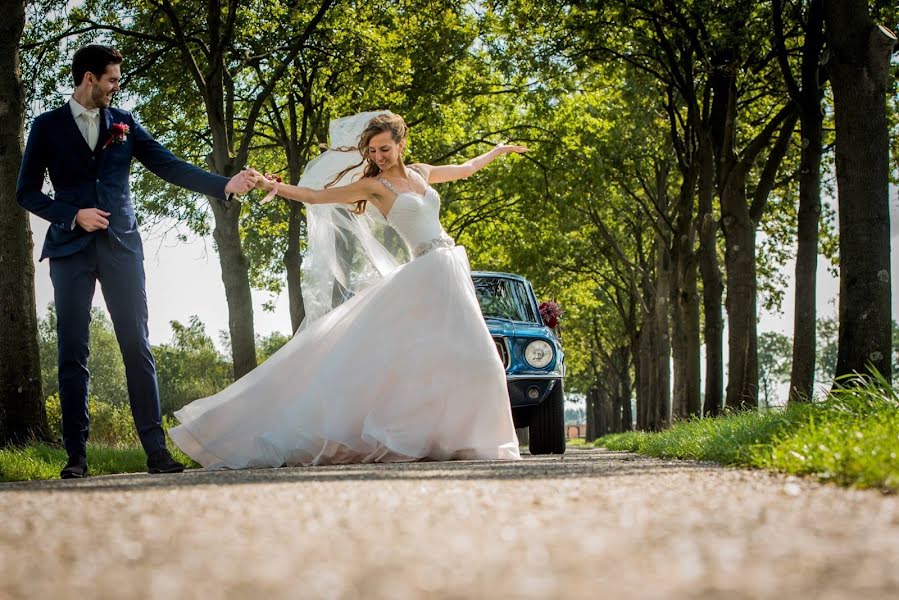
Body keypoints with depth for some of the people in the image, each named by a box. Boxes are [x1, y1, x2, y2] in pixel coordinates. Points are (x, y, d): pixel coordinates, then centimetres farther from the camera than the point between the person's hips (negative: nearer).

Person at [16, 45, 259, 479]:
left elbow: (169, 166, 6)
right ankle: (77, 454, 3)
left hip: (120, 246, 1)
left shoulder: (123, 123, 11)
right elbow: (27, 191, 6)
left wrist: (224, 185, -6)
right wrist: (73, 215, -9)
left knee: (137, 347, -3)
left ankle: (156, 450, -4)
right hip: (71, 248, -1)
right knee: (72, 352, -1)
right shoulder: (48, 126, 6)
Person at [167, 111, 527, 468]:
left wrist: (500, 150, 40)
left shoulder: (420, 173, 13)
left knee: (463, 357, 3)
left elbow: (463, 170, 31)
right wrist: (271, 186, -22)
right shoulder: (373, 186, -3)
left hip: (452, 274, 6)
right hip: (426, 275, -6)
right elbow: (316, 196, -10)